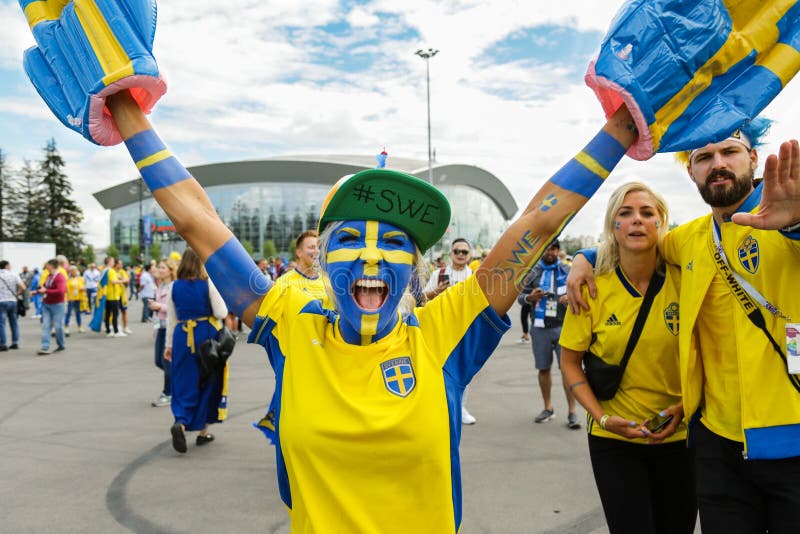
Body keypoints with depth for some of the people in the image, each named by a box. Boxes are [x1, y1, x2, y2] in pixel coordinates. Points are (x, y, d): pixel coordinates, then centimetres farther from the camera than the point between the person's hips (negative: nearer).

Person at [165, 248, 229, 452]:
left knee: (184, 383, 9)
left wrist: (169, 345, 16)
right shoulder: (209, 283, -8)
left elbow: (171, 318, 8)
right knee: (207, 382, 13)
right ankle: (203, 430, 20)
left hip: (182, 337, 2)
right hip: (207, 335, -2)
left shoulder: (174, 286, 3)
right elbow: (221, 313, -10)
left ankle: (181, 423, -15)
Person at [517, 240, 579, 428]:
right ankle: (548, 408, 26)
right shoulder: (533, 272, 8)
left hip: (563, 326, -2)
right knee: (544, 368, 11)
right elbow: (520, 296, 8)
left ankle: (572, 411, 0)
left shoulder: (567, 270, 6)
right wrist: (530, 297, -14)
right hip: (540, 327, 2)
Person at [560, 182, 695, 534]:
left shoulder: (683, 280, -7)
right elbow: (570, 363, -3)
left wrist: (685, 406, -9)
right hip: (613, 439, -2)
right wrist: (603, 417, -13)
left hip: (678, 435, 2)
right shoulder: (594, 288, -10)